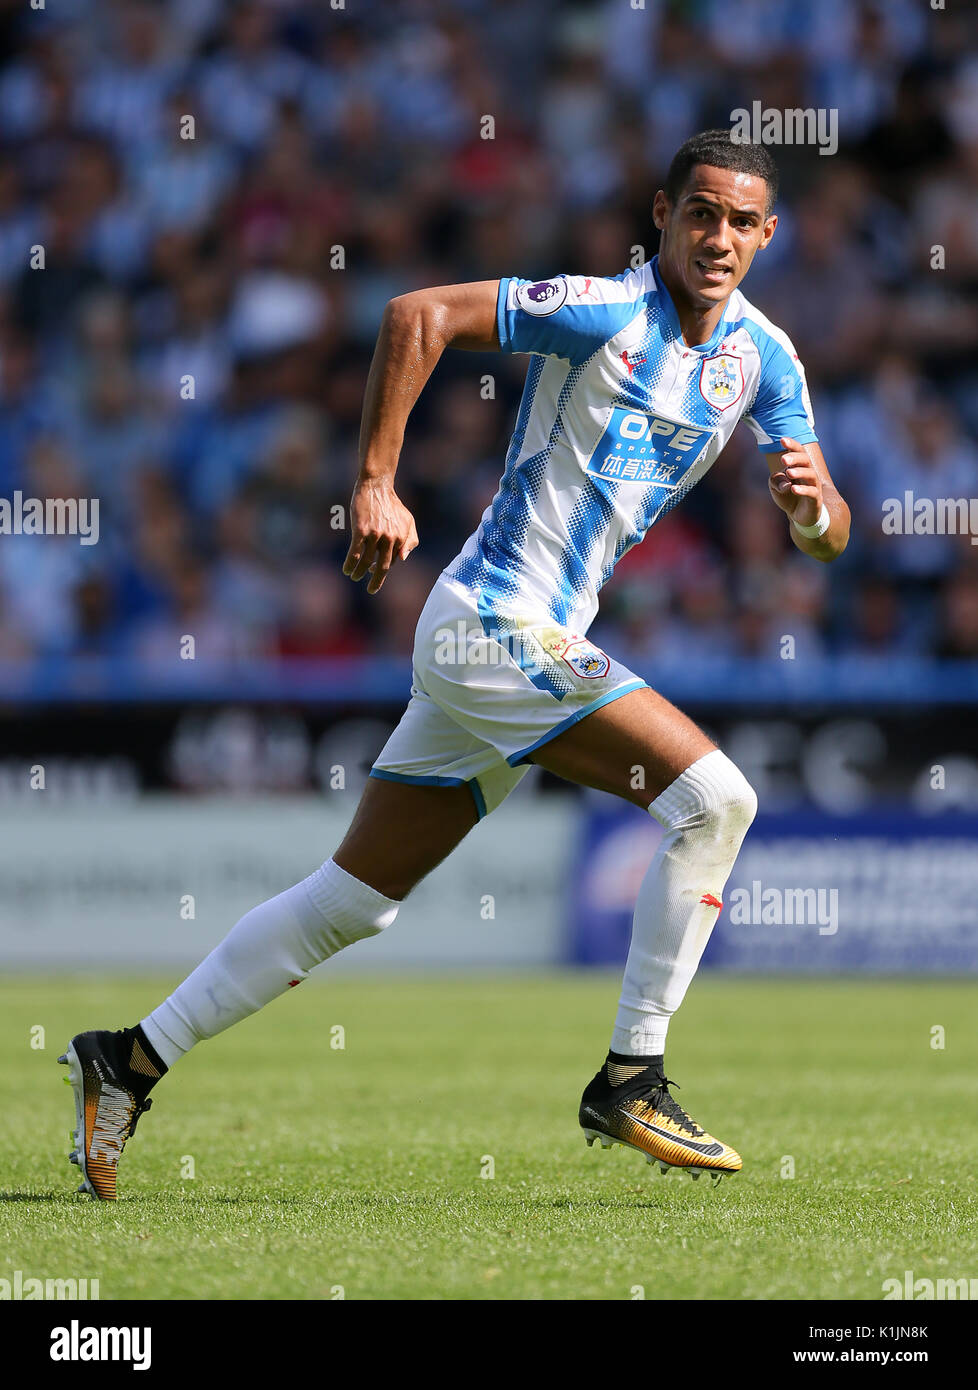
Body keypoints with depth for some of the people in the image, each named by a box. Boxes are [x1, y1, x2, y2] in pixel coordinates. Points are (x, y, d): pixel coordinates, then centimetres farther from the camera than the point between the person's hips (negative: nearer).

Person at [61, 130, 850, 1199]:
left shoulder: (762, 359, 9)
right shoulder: (608, 311, -13)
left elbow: (824, 540, 7)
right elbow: (417, 315, -15)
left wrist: (813, 502, -17)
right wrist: (375, 486, -19)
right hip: (500, 626, -8)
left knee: (353, 901, 11)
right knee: (711, 795, -18)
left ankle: (130, 1062, 18)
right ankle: (629, 1082, -11)